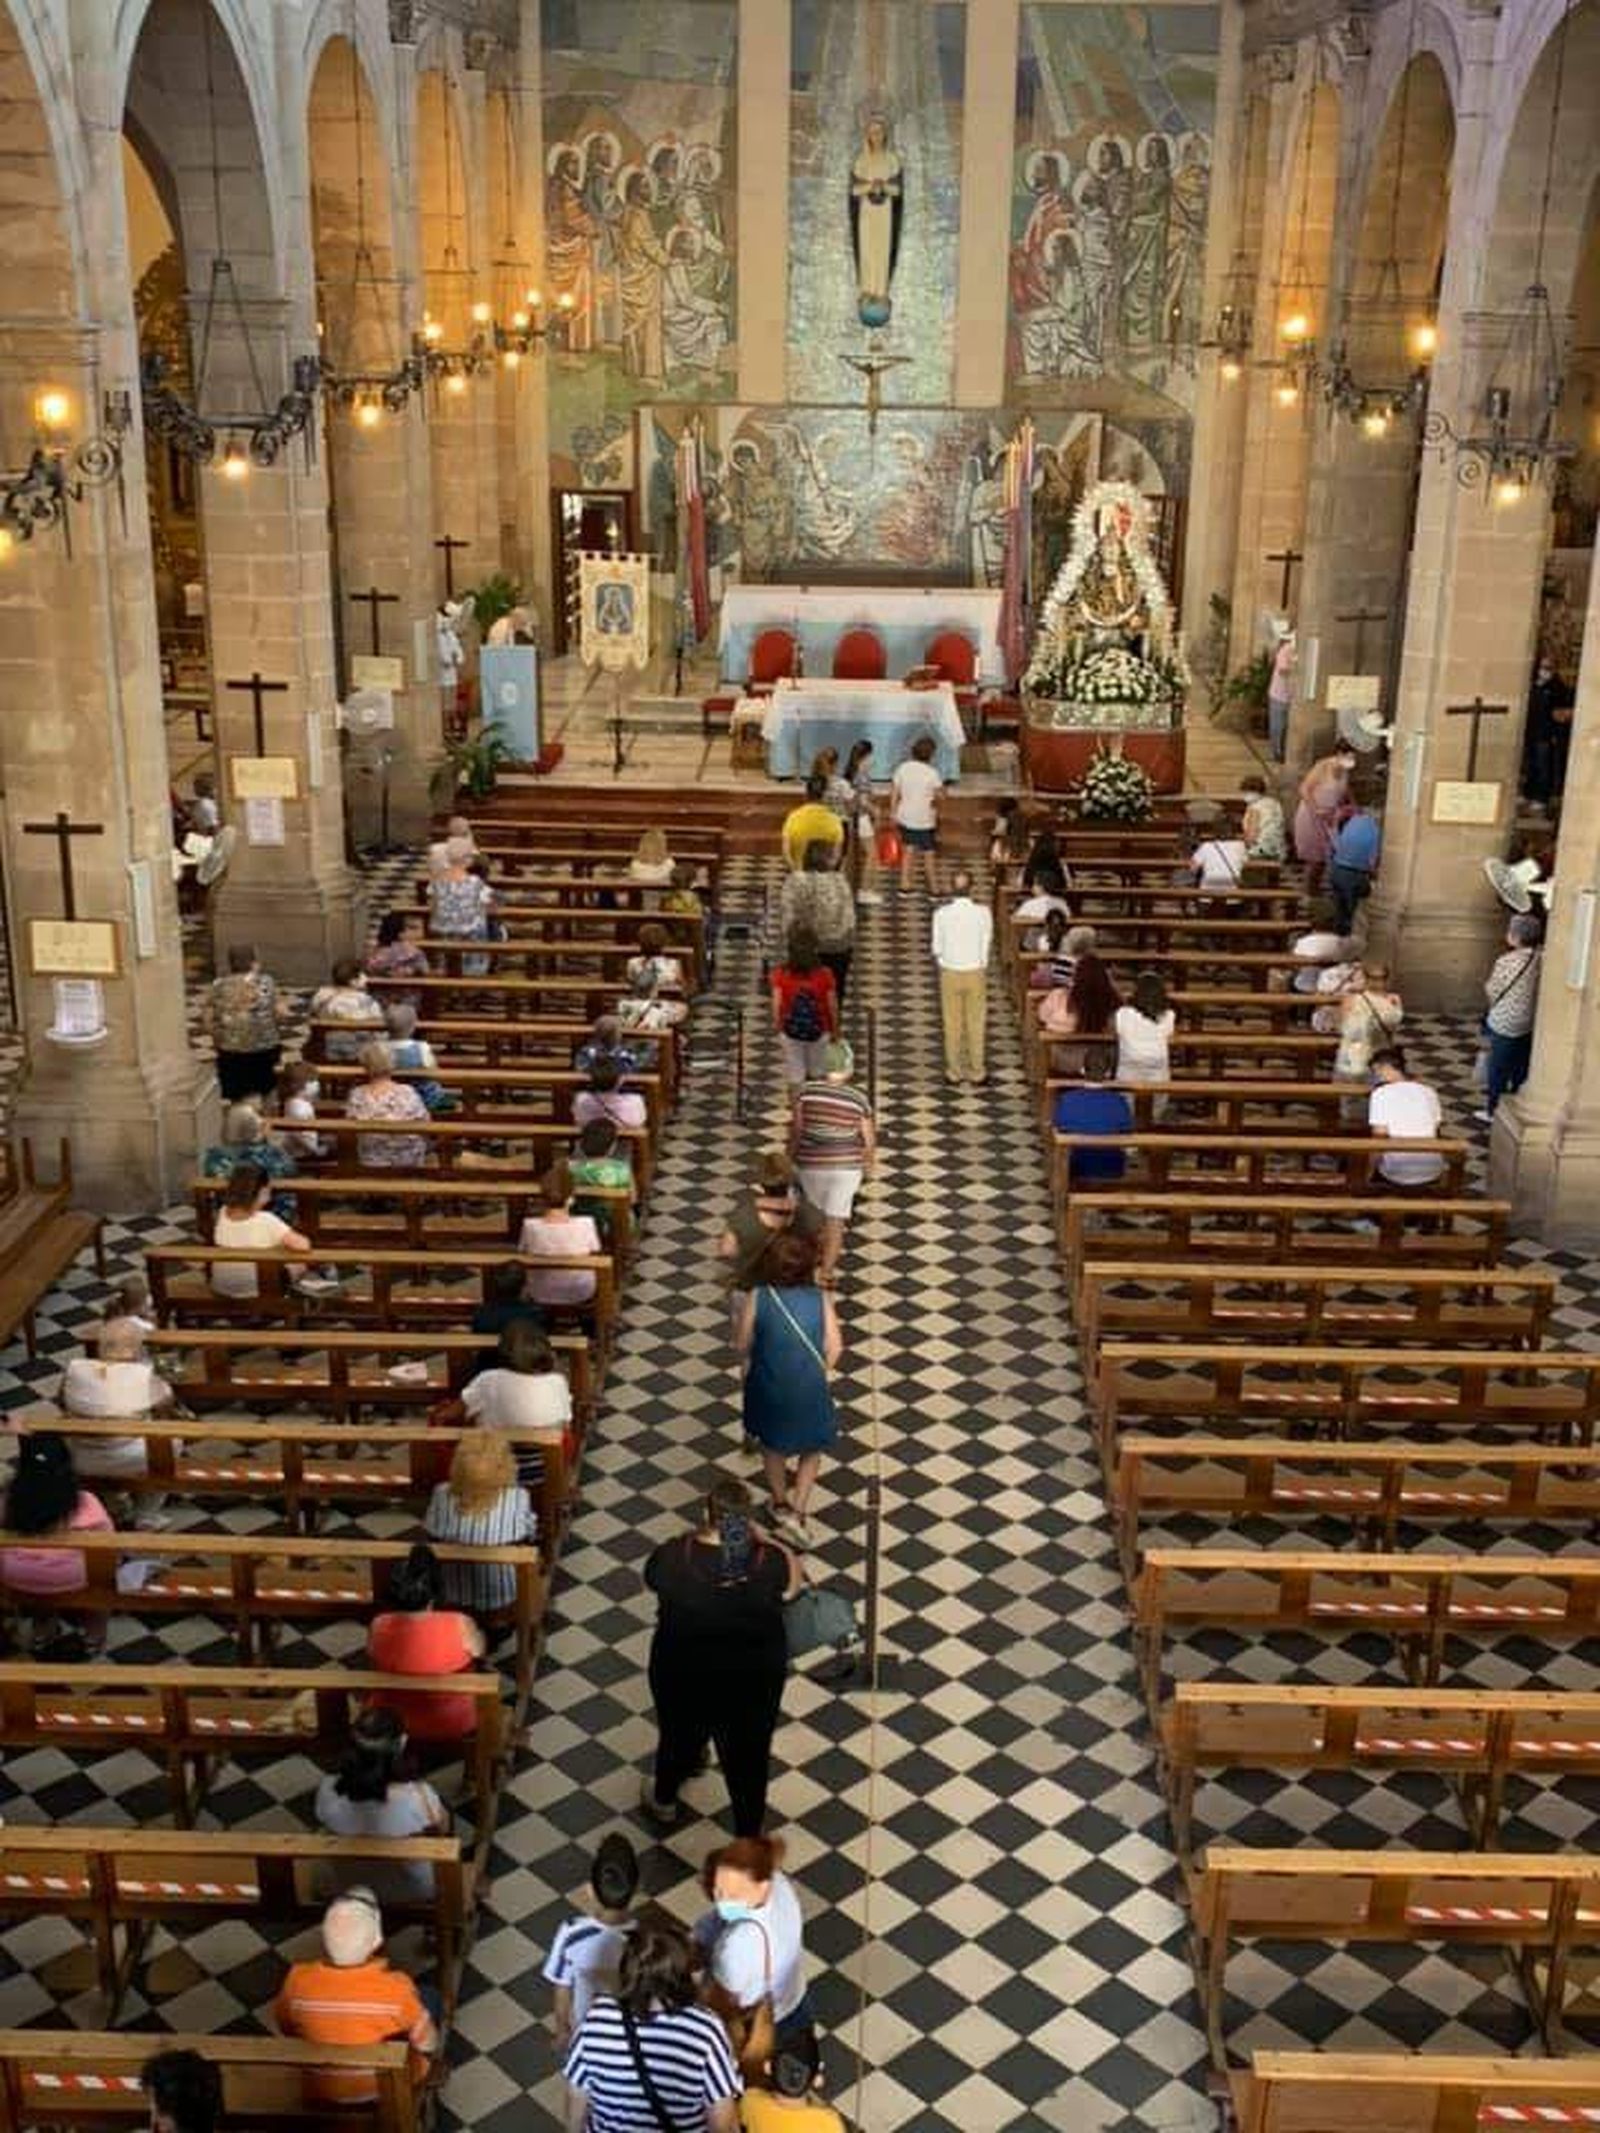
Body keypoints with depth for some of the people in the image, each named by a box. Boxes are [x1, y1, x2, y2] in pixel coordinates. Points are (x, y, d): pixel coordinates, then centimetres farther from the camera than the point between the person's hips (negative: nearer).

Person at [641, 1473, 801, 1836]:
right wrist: (762, 1537, 2)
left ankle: (663, 1802, 56)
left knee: (678, 1737, 29)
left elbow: (652, 1579, -2)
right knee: (748, 1756, 21)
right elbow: (793, 1580, -3)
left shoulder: (674, 1556, -25)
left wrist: (696, 1537, 2)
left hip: (681, 1674, 1)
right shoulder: (769, 1562, -25)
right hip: (753, 1681, -1)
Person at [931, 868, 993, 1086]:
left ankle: (954, 1073, 18)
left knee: (952, 1024, 11)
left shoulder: (941, 913, -13)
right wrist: (983, 966, 10)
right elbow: (987, 945, -6)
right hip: (976, 972, 0)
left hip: (950, 973, 0)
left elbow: (937, 948, -6)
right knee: (977, 1024, 12)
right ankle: (977, 1073, 19)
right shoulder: (983, 912, -13)